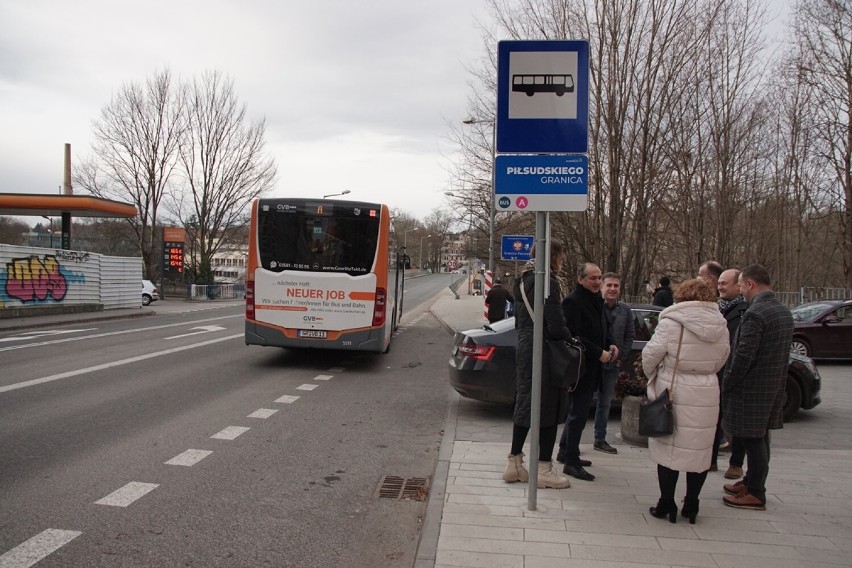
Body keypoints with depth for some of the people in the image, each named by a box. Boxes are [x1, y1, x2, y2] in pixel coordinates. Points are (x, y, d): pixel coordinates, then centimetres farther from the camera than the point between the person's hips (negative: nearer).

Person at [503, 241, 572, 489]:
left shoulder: (525, 280, 13)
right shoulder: (546, 281, -15)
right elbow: (555, 323, -19)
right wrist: (569, 340, -3)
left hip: (524, 350, 9)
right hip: (544, 352, -9)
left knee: (525, 406, 15)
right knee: (548, 408, 1)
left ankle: (514, 464, 21)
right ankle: (544, 470, 8)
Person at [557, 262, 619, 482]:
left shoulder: (596, 301, 15)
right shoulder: (573, 302, -15)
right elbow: (574, 336, -21)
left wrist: (609, 345, 7)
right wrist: (599, 353, -20)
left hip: (591, 367, 10)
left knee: (578, 410, 18)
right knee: (579, 412, -6)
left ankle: (565, 452, 30)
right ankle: (571, 462, 1)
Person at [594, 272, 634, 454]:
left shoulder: (625, 310, 5)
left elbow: (629, 337, 10)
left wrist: (622, 358, 1)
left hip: (613, 364, 5)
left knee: (605, 403, 14)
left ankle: (600, 439, 24)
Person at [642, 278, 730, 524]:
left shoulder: (672, 322, -12)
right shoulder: (720, 326, 4)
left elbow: (652, 354, -10)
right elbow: (721, 359, 11)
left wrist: (652, 375, 8)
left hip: (673, 393, -4)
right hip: (707, 395, 4)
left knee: (669, 446, 6)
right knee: (699, 448, 13)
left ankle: (667, 504, 13)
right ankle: (691, 505, 21)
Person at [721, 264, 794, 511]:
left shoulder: (755, 314, -20)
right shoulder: (784, 311, 10)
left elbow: (743, 355, -21)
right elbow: (780, 352, 15)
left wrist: (727, 385, -11)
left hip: (751, 389, -9)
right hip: (774, 387, 9)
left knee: (752, 440, 0)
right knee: (759, 439, 19)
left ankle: (756, 494, 8)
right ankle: (752, 482, 32)